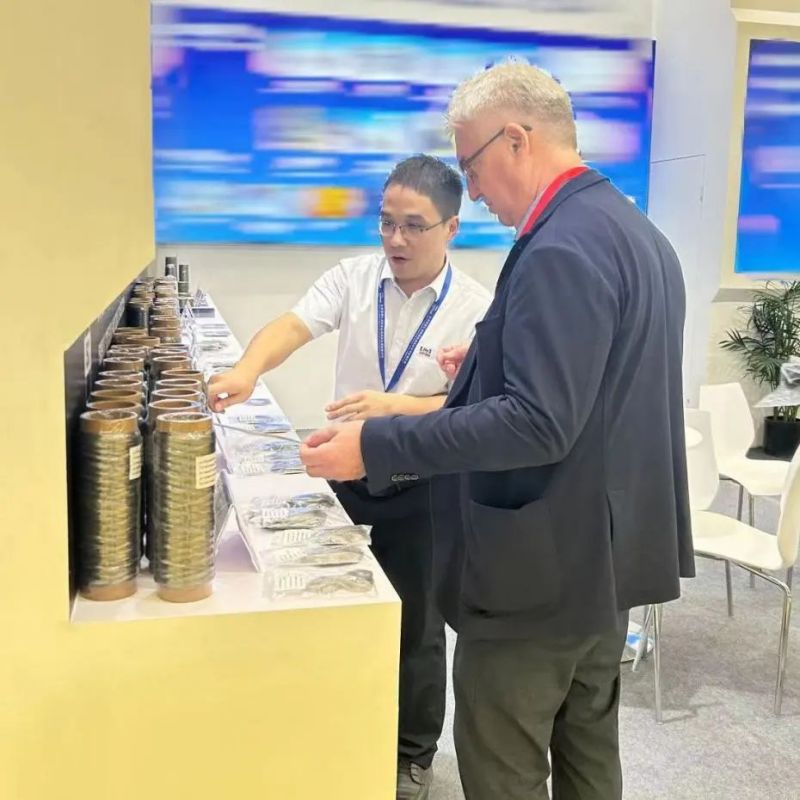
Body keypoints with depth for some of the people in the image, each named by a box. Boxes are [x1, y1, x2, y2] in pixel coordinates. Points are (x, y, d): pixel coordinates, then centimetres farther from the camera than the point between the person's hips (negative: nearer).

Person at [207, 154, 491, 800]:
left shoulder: (475, 307, -12)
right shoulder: (353, 277, -4)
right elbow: (294, 326, -19)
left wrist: (395, 406, -33)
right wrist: (249, 368, -39)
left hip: (421, 487, -2)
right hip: (347, 474, 3)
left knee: (415, 627, 12)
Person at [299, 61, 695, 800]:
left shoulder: (561, 249, -23)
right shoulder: (636, 231, 10)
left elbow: (537, 425, -29)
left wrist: (376, 445, -27)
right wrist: (492, 365, 17)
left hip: (544, 568, -10)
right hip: (610, 551, 10)